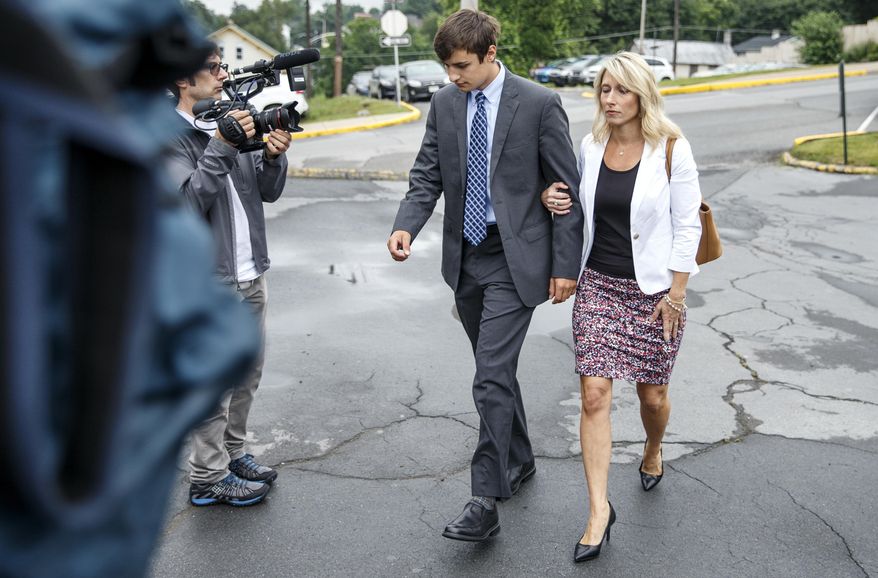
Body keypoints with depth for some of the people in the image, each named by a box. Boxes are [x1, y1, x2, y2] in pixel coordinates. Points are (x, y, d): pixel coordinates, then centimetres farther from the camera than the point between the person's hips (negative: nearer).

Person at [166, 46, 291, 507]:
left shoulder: (233, 120, 10)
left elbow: (267, 192, 10)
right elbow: (189, 202, -22)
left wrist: (273, 157, -8)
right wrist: (221, 147, -26)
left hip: (250, 276, 8)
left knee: (246, 375, 18)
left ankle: (231, 453, 34)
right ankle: (208, 477, 14)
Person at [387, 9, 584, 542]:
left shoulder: (539, 103, -9)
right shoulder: (444, 103, 5)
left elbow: (566, 188, -7)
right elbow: (428, 175, 7)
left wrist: (565, 265, -8)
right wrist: (407, 226, -13)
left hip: (515, 260, -6)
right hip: (465, 258, 6)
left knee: (492, 377, -12)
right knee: (497, 371, 18)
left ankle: (486, 502, -4)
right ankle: (519, 461, 37)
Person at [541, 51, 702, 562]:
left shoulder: (672, 150, -10)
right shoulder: (590, 148, 3)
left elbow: (687, 228, -8)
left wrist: (675, 295, -11)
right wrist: (557, 201, -5)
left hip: (653, 290, -3)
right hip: (599, 285, 3)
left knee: (652, 394, 11)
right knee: (595, 395, -6)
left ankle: (654, 451, 46)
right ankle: (599, 510, 0)